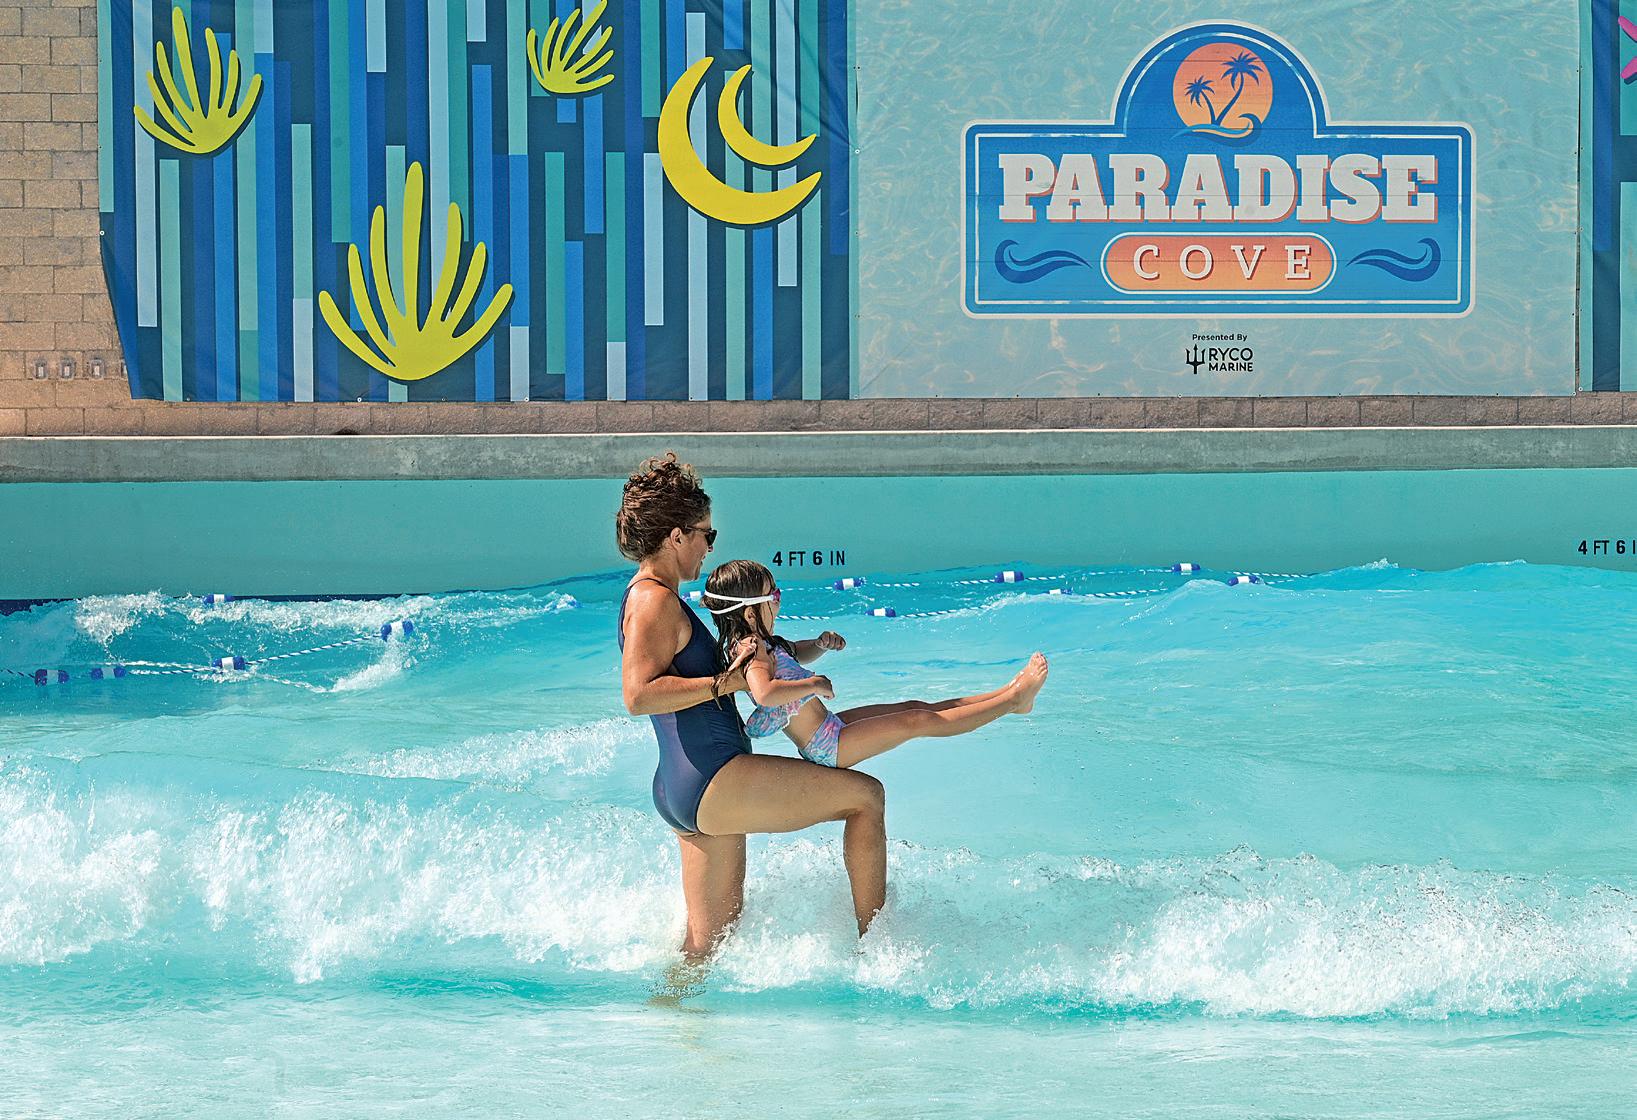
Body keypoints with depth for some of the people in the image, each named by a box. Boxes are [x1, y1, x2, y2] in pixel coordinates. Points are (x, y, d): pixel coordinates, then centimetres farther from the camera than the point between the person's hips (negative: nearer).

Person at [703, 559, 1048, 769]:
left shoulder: (756, 642, 6)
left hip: (827, 727, 11)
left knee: (914, 707, 14)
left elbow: (795, 654, 27)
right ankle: (1013, 699, 2)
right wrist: (814, 684, -33)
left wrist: (819, 644, 4)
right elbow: (765, 693, -48)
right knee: (917, 721, -5)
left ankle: (1005, 695, 22)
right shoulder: (753, 650, -26)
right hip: (826, 747, -11)